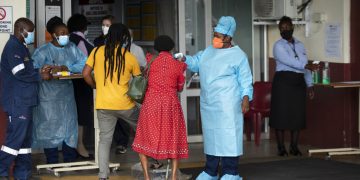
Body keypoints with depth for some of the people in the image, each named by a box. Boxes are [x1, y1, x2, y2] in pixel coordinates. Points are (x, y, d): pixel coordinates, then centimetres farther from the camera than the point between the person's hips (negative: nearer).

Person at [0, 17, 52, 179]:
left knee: (25, 137, 11)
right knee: (16, 137, -8)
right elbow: (20, 73, -19)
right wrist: (41, 76, -9)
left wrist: (39, 71, 4)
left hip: (24, 101, 10)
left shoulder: (20, 47, 17)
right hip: (17, 101, -10)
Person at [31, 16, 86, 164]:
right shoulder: (43, 51, -7)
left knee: (70, 125, 9)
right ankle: (52, 162, 10)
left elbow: (84, 63, -3)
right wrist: (50, 71, -31)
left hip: (67, 95, 4)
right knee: (50, 128, 1)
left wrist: (67, 68, -16)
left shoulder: (72, 48, 5)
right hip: (49, 95, -4)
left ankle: (70, 160, 21)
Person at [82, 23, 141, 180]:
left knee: (105, 139, 8)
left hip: (103, 105, 1)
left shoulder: (97, 52, 0)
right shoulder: (129, 57, -3)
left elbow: (86, 74, -1)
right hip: (125, 104, -1)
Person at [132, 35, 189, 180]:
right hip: (171, 105, 0)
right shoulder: (178, 65, -1)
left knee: (145, 139, 11)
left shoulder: (150, 60, 0)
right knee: (173, 140, 13)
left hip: (151, 104, 0)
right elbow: (180, 87, 10)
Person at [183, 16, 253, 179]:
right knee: (211, 136, 13)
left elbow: (245, 80, -7)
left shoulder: (238, 56, -5)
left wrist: (246, 97, -19)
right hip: (208, 105, 7)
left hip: (227, 106, -7)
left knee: (228, 138, -8)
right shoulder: (208, 52, 14)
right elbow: (195, 62, 19)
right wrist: (183, 59, -1)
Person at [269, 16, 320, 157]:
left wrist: (310, 85, 8)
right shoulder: (278, 46, -3)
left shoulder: (300, 45, 15)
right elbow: (289, 61, -19)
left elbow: (305, 67, 15)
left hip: (299, 82, 5)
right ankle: (281, 147, 2)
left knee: (298, 114, 4)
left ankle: (294, 147, 12)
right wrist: (307, 66, -30)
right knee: (281, 113, -5)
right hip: (283, 81, -5)